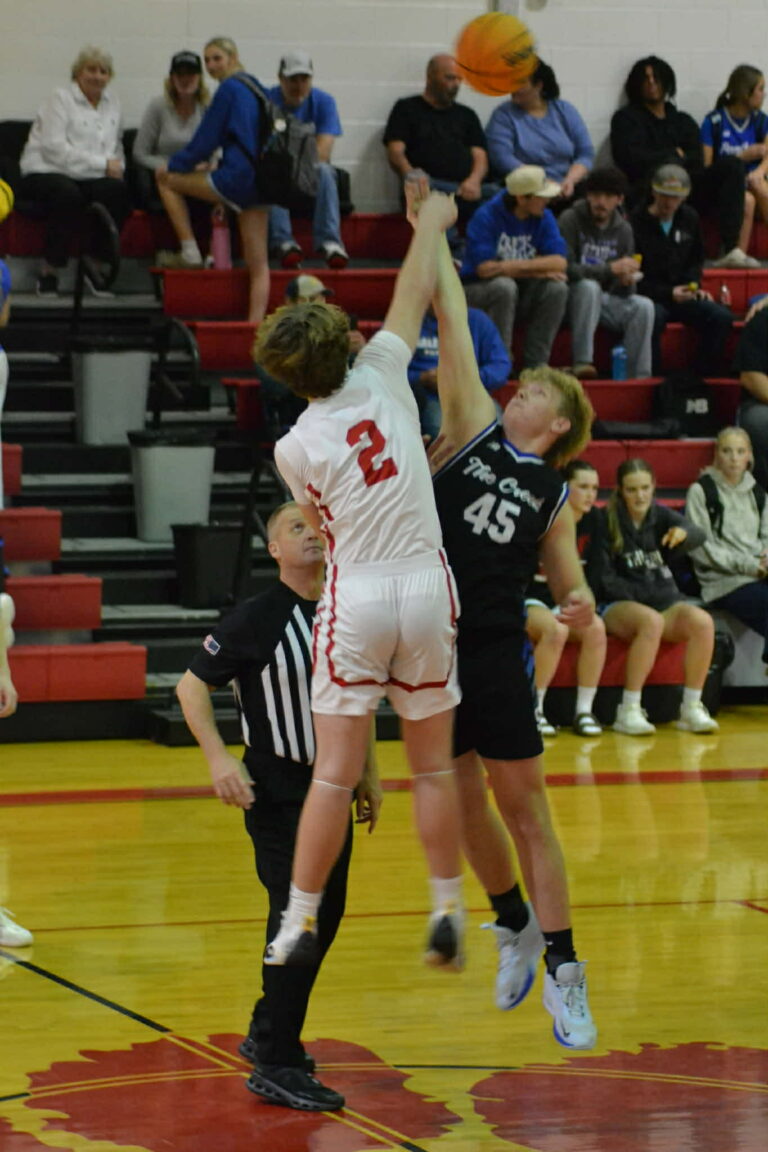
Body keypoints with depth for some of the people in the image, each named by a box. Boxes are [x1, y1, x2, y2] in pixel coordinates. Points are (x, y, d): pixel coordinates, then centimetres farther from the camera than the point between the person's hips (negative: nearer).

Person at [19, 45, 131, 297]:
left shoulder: (112, 102, 19)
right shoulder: (60, 99, -2)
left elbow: (116, 147, 29)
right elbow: (54, 149, -13)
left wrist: (116, 167, 3)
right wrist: (102, 164, -16)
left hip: (92, 179, 5)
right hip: (46, 173, -5)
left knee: (117, 190, -28)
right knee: (68, 195, -39)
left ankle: (97, 264, -13)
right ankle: (49, 271, -23)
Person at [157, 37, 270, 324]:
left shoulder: (229, 89, -8)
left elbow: (207, 139, -8)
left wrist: (175, 165, 6)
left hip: (236, 178, -9)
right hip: (259, 181, 9)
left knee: (166, 178, 10)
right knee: (258, 265, 7)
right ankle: (256, 322, 1)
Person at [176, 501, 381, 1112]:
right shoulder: (256, 618, -12)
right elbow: (191, 684, -7)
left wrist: (368, 775, 17)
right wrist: (219, 758, -18)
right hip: (276, 791, -7)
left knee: (325, 915, 13)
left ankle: (267, 1032, 31)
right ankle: (275, 1065, -6)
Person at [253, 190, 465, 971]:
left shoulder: (295, 448, -7)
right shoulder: (382, 377, -3)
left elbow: (323, 525, 8)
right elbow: (415, 291, 11)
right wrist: (431, 224, 26)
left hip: (356, 596, -2)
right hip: (426, 587, 2)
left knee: (334, 775, 0)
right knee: (433, 767, 10)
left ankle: (297, 926, 3)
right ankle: (448, 918, 12)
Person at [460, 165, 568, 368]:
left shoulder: (544, 218, -2)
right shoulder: (487, 216, -17)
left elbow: (559, 263, -13)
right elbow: (484, 269, -25)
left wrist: (515, 265, -26)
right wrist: (536, 271, -19)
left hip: (522, 292, 5)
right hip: (478, 291, -5)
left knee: (557, 288, -21)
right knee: (505, 286, -36)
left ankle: (536, 365, -16)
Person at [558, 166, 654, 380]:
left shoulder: (623, 230, 7)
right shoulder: (570, 220, -9)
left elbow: (625, 290, 9)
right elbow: (566, 269, -21)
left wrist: (627, 281, -17)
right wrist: (610, 269, -25)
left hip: (604, 300, 5)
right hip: (572, 297, -5)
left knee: (643, 306, -20)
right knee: (589, 287, -36)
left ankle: (639, 376, -22)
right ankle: (582, 363, -39)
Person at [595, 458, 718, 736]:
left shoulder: (660, 516, 6)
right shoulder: (608, 522, -3)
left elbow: (698, 536, -15)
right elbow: (604, 580, -6)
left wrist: (684, 533, -39)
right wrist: (645, 596, -15)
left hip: (665, 602, 4)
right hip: (620, 606, -4)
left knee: (702, 621, -27)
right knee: (651, 620, -37)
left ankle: (691, 708, -20)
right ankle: (629, 711, -33)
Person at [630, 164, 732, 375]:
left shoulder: (689, 219, 10)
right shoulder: (635, 223, -11)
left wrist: (693, 285, 5)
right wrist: (668, 293, -18)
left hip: (681, 294, 6)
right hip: (649, 297, -6)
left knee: (721, 317, -19)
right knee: (654, 316, -40)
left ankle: (703, 374, -10)